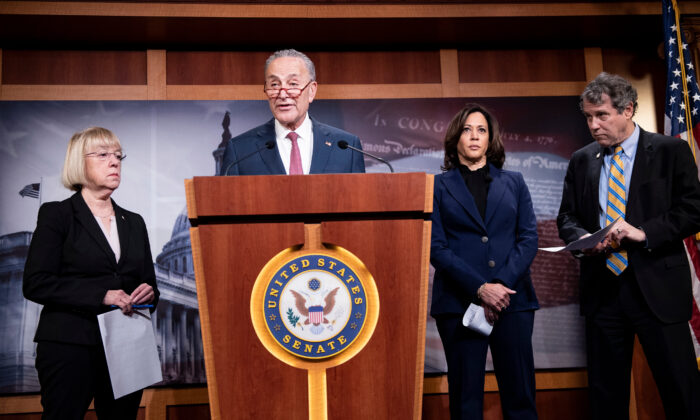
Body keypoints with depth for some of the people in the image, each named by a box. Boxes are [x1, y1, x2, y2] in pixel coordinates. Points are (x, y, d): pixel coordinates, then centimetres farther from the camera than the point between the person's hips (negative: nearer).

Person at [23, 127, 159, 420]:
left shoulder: (134, 223, 16)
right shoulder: (57, 214, 1)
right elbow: (35, 283, -9)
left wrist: (148, 294, -4)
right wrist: (101, 294, -18)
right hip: (70, 348, -4)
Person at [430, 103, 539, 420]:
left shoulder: (514, 182, 14)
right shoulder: (439, 186, 7)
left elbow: (529, 237, 6)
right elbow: (436, 247, -2)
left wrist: (502, 285, -10)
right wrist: (480, 288, -13)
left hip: (513, 299, 2)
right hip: (459, 301, -1)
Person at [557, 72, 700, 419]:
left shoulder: (671, 151, 0)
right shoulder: (581, 160, 11)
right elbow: (566, 217, 14)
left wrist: (643, 232, -17)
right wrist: (582, 238, -7)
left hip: (657, 287, -3)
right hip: (602, 288, 4)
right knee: (605, 392, 12)